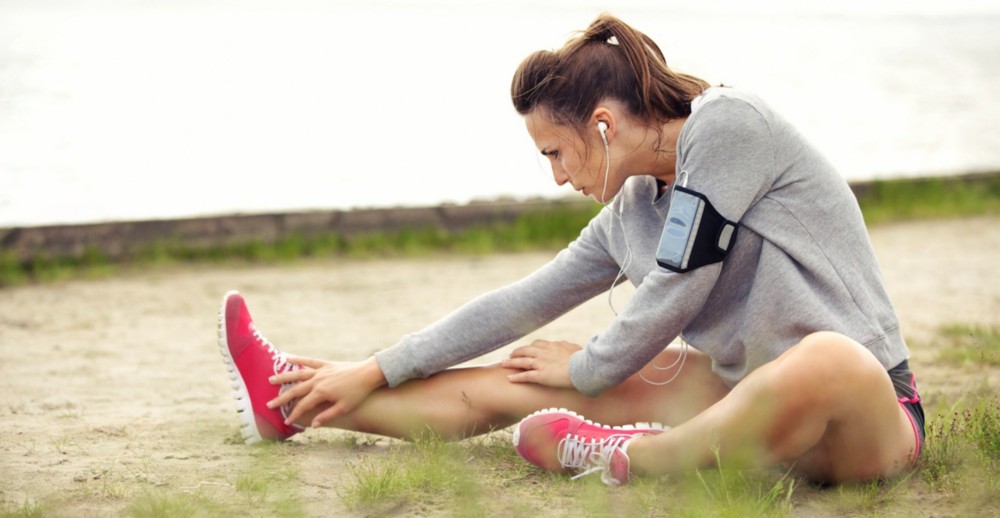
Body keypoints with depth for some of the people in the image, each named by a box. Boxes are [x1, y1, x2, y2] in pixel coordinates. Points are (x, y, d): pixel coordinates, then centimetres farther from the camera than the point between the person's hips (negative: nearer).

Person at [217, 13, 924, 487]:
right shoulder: (630, 212, 9)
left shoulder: (727, 123, -14)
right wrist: (372, 374, 18)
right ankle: (290, 403, 18)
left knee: (824, 362, -45)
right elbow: (519, 305, 16)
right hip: (750, 388, 7)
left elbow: (671, 298, -14)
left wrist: (583, 370, 3)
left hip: (870, 412, -7)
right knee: (509, 386, 6)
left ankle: (621, 457, -24)